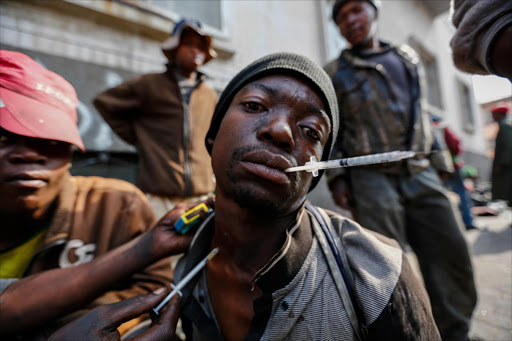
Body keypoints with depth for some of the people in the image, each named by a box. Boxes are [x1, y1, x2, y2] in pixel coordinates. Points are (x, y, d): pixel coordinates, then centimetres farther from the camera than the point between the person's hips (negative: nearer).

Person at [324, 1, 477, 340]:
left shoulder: (408, 58, 20)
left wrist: (436, 156, 17)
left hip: (422, 174, 4)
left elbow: (421, 112, 22)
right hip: (373, 178, -4)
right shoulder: (335, 73, 8)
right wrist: (337, 177, -5)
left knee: (451, 254, 4)